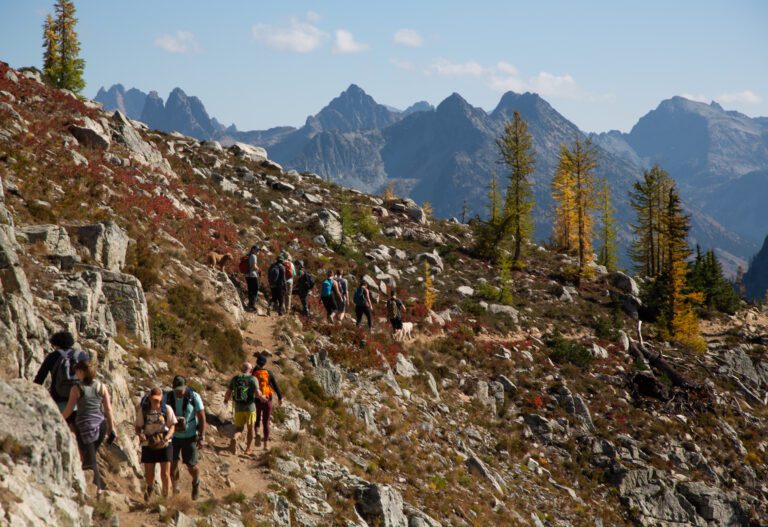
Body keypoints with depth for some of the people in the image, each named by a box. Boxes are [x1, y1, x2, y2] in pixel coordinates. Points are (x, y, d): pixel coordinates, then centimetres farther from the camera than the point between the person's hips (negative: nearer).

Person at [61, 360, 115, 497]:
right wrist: (111, 429, 7)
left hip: (84, 425, -4)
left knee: (90, 459, 0)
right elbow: (108, 410, 3)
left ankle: (98, 487, -10)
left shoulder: (76, 389, -6)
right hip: (100, 424, 4)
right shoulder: (102, 387, 4)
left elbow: (68, 411, -1)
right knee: (90, 456, 18)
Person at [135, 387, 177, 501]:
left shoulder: (167, 409, -9)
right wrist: (140, 434, -22)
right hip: (148, 445, 1)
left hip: (164, 445, -1)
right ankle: (150, 487, 43)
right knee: (149, 475, 7)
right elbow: (137, 426, 0)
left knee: (165, 474, -4)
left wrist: (166, 439, -20)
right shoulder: (143, 410, -7)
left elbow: (172, 426, -4)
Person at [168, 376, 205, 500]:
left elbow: (202, 417, -13)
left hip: (189, 436, -2)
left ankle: (195, 482, 33)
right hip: (173, 435, 2)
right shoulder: (168, 398, -12)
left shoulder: (194, 397, -18)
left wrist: (202, 438, -16)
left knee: (191, 465, 0)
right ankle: (175, 490, 12)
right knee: (173, 463, -6)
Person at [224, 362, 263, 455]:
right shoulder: (252, 379, -9)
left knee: (239, 429, 9)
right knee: (250, 429, 16)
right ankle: (248, 449, 24)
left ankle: (234, 439, -24)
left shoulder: (234, 379, 1)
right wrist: (262, 396, 5)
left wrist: (226, 399, 23)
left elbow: (228, 393, 1)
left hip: (238, 408, 2)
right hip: (250, 407, -2)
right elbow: (257, 394, -18)